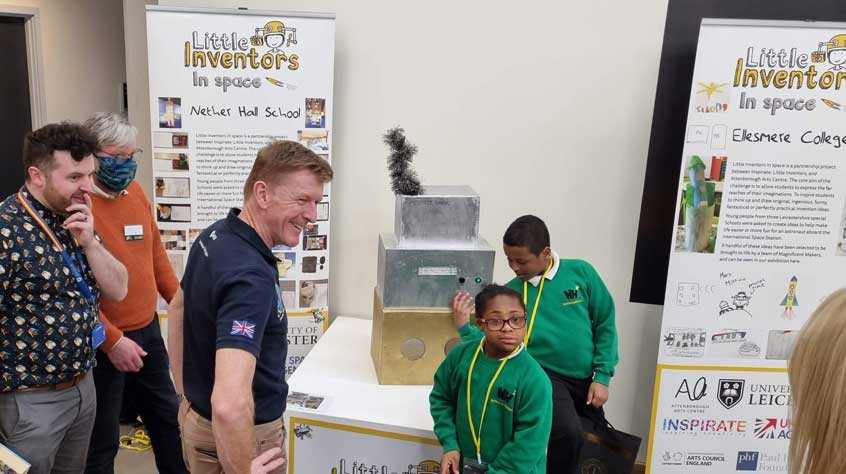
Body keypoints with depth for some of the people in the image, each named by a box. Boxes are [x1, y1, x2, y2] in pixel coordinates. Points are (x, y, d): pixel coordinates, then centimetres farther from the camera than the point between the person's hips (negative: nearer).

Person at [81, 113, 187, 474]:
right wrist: (111, 339, -20)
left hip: (148, 329, 7)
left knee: (166, 415, 22)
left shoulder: (135, 190, 5)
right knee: (102, 438, 9)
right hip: (103, 342, -7)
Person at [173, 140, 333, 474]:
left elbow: (179, 309, 13)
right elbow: (230, 405, -42)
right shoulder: (250, 277, -33)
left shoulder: (214, 236, -4)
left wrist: (187, 393, 16)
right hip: (243, 436, -8)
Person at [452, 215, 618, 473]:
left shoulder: (581, 272, -10)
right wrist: (464, 326, -21)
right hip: (545, 376, -2)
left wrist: (602, 376, -5)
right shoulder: (509, 292, -9)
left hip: (586, 378, 3)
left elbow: (605, 324, -3)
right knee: (567, 432, -29)